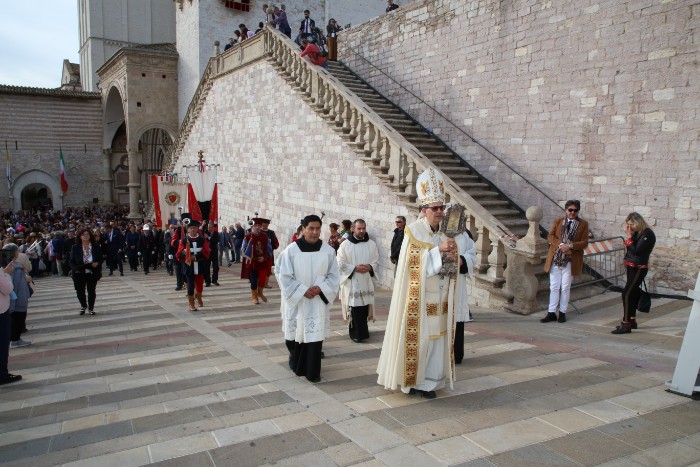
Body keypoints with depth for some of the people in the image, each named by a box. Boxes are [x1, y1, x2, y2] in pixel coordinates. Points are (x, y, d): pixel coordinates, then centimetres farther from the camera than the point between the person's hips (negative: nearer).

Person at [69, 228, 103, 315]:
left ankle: (91, 308, 24)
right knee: (80, 291, 5)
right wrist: (75, 269, -16)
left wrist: (97, 263, -17)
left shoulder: (96, 246, -1)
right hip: (79, 273, 0)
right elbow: (72, 261, 0)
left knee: (92, 291, 7)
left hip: (92, 273, 0)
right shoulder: (75, 247, -2)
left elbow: (101, 258, 3)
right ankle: (83, 306, 31)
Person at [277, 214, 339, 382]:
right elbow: (284, 276, -8)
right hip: (296, 300, -1)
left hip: (318, 301, 1)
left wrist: (320, 288, -13)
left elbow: (333, 276, 2)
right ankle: (297, 366, 33)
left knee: (315, 334, -1)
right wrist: (302, 291, -14)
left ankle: (313, 372, 10)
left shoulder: (328, 251, -2)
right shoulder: (291, 249, -9)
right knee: (296, 333, 10)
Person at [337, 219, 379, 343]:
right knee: (355, 309, -5)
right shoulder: (345, 245, -5)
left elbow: (376, 260, 11)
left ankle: (362, 331, 23)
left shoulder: (371, 244, 5)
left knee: (365, 307, 7)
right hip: (351, 282, -3)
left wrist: (370, 267, -10)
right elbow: (340, 264, -5)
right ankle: (356, 333, 6)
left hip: (367, 281, 4)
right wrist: (355, 268, -15)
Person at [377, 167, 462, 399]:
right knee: (416, 338, -1)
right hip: (419, 299, -6)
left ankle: (427, 380, 19)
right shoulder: (414, 231, -9)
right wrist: (438, 250, -21)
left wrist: (451, 256, -9)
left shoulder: (444, 233, 9)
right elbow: (416, 264, -16)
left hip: (439, 299, 6)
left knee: (435, 337, 8)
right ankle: (410, 380, 12)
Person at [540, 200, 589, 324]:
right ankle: (551, 312, 11)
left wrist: (570, 246, -19)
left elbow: (584, 242, -3)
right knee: (554, 287, 5)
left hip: (570, 261, -1)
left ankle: (562, 312, 16)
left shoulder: (583, 224, 2)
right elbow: (550, 236, 1)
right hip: (555, 259, 2)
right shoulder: (558, 221, 7)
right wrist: (560, 245, -16)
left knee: (565, 287, 5)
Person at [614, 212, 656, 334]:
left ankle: (626, 324, -10)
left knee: (626, 294, -12)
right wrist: (629, 235, 0)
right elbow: (629, 248, 10)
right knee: (632, 293, 14)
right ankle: (632, 320, 24)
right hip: (631, 267, 9)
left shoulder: (647, 234, -16)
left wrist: (629, 237, -17)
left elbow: (636, 250, -22)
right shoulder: (636, 232, 8)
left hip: (639, 268, -9)